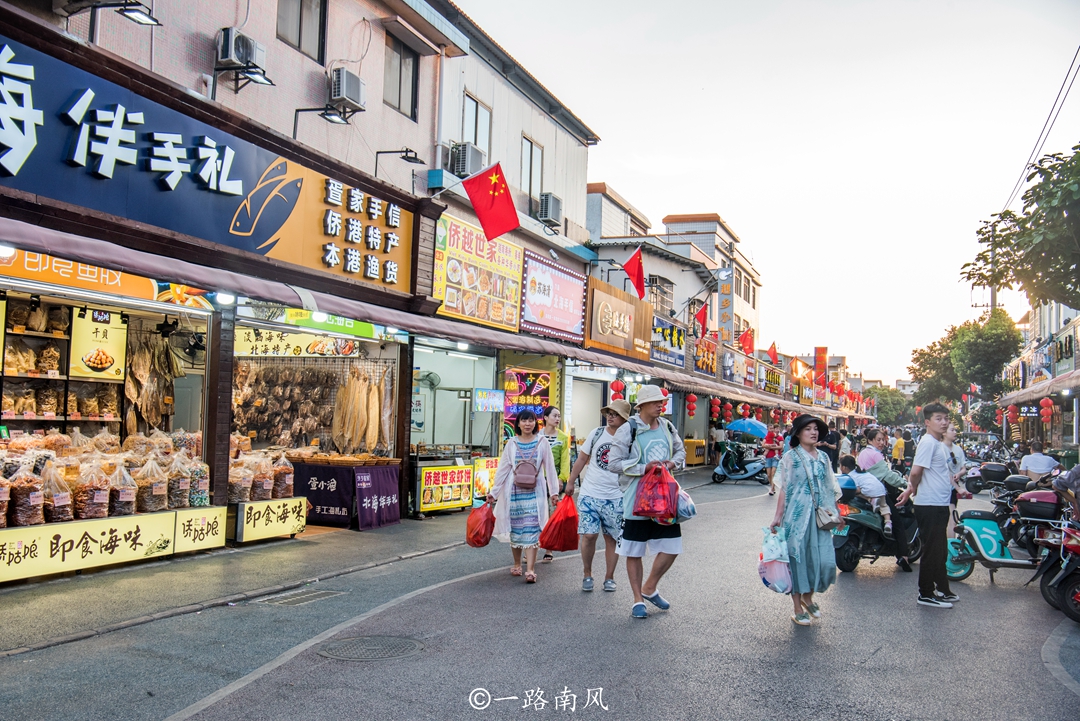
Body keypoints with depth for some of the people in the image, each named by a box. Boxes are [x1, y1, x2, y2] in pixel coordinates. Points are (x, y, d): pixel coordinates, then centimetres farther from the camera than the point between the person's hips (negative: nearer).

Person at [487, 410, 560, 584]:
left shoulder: (542, 443, 2)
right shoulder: (512, 443, 5)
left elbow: (550, 468, 4)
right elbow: (503, 469, 7)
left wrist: (554, 491, 2)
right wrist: (493, 492, 4)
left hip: (534, 492, -2)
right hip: (514, 491, 2)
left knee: (531, 530, -8)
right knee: (515, 529, 7)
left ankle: (530, 570, -10)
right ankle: (517, 564, 24)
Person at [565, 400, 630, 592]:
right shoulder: (597, 433, -1)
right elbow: (582, 459, 9)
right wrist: (571, 482, 13)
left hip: (615, 498, 0)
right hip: (589, 494, 0)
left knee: (611, 538, 7)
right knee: (589, 535, -6)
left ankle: (609, 577, 24)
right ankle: (587, 575, 14)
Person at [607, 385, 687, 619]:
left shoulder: (667, 427, 6)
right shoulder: (628, 430, -11)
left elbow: (680, 450, 20)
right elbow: (614, 463, -13)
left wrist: (673, 463, -3)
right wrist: (644, 468, -20)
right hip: (637, 500, -5)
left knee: (672, 547, 7)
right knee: (634, 552, 5)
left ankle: (650, 589, 28)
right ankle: (638, 600, 20)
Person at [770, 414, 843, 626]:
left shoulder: (823, 457, 10)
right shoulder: (791, 457, -4)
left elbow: (830, 488, 15)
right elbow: (784, 489, -6)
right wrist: (778, 516, -11)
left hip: (820, 515, 4)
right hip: (797, 514, -4)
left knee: (825, 559, 0)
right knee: (798, 557, 1)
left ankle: (808, 596, 25)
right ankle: (798, 609, 14)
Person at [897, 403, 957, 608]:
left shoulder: (939, 443, 15)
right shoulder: (928, 442, -16)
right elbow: (916, 471, -24)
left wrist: (911, 490, 11)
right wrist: (913, 489, -7)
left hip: (940, 504, 10)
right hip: (930, 505, -10)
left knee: (941, 550, 18)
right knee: (932, 550, -2)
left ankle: (942, 590, 30)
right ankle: (926, 594, 7)